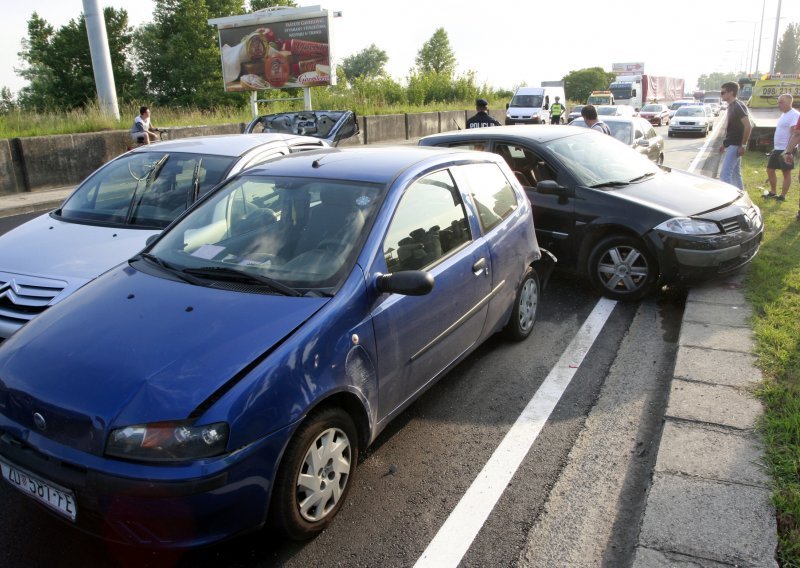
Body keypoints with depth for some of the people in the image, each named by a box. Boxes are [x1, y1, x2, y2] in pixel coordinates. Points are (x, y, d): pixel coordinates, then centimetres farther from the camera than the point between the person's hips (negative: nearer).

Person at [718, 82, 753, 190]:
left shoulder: (738, 106, -15)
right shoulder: (731, 106, 14)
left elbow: (748, 126, -22)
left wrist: (743, 145, -21)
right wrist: (725, 144, 20)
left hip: (735, 146, -10)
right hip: (731, 145, 10)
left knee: (724, 175, -13)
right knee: (735, 174, 15)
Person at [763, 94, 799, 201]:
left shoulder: (794, 115, -15)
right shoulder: (783, 114, 14)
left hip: (786, 150, -9)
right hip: (776, 149, 9)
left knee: (786, 172, 0)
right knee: (770, 169, 13)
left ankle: (783, 195, 7)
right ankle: (773, 192, 26)